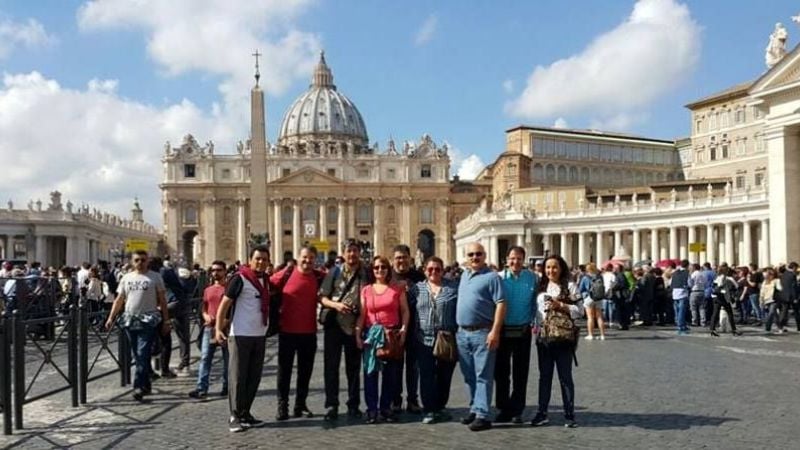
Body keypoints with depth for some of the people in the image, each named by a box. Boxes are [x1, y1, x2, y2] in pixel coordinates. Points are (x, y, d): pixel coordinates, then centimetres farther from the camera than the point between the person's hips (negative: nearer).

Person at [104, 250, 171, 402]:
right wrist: (111, 318, 4)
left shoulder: (155, 277, 1)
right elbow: (119, 300, 13)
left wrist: (166, 321, -3)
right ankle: (146, 385, 21)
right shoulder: (126, 278, 12)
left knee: (143, 355, -11)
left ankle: (139, 386, -10)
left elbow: (162, 300, 1)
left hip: (148, 321, -4)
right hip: (130, 320, 5)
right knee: (138, 356, 11)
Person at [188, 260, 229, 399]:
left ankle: (226, 386, 14)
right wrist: (205, 315, -1)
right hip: (210, 327, 4)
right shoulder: (207, 290, 15)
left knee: (227, 358, 4)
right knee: (205, 357, -4)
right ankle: (202, 388, -6)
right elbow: (204, 307, 21)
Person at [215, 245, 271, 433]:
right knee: (238, 376, -3)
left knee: (254, 377, 10)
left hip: (260, 335, 7)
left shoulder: (266, 280, 11)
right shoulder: (240, 279, -9)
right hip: (240, 335, -7)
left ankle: (245, 413, 19)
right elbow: (225, 304, -13)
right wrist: (219, 328, -20)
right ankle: (235, 416, 3)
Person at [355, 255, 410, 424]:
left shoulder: (397, 288, 4)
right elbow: (362, 314, 5)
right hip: (371, 334, 0)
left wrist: (403, 330, -6)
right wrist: (357, 334, -1)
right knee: (371, 372, 0)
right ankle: (371, 408, 5)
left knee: (391, 372, 4)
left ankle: (386, 407, 13)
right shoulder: (366, 290, 7)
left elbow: (405, 311, 5)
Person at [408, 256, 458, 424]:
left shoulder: (454, 287, 2)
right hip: (424, 339, 1)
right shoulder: (417, 288, 8)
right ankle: (429, 410, 8)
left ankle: (440, 408, 23)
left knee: (444, 375, 8)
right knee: (427, 375, -1)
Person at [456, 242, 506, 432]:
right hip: (462, 333, 7)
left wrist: (495, 331, -20)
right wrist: (457, 328, 17)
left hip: (482, 333, -7)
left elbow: (500, 304, -13)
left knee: (483, 376, -5)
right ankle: (474, 409, 25)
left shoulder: (492, 277, -7)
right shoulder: (464, 276, 16)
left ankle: (482, 415, -3)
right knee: (468, 375, 14)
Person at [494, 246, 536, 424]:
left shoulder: (532, 278, 0)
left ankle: (516, 410, 17)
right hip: (503, 331, 0)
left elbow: (535, 303, 4)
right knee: (501, 372, 6)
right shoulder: (499, 278, -3)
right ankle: (503, 409, 17)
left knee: (520, 374, 7)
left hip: (523, 331, 0)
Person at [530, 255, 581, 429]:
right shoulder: (541, 288, 13)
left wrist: (560, 305, -16)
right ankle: (542, 413, 16)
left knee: (565, 377, 2)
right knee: (544, 376, 10)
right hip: (543, 336, 4)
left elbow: (578, 311, -7)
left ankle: (569, 415, 9)